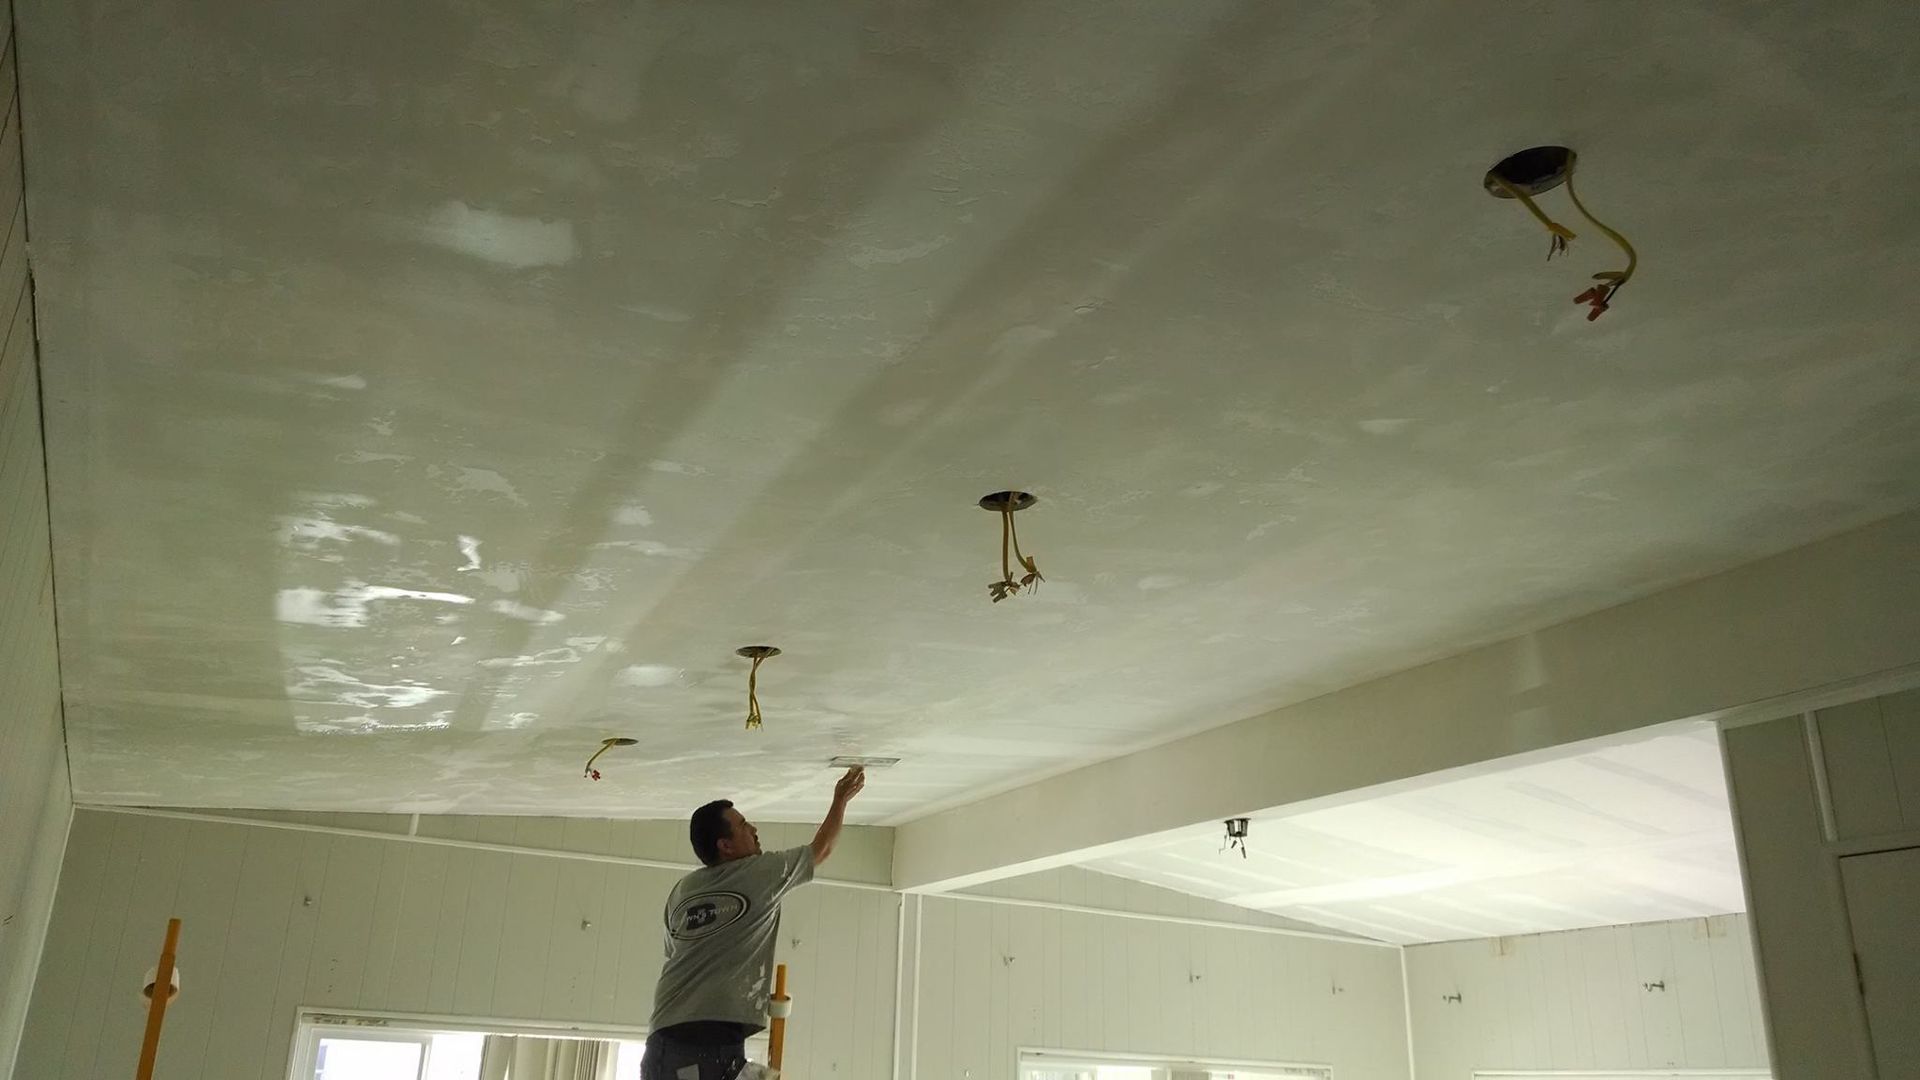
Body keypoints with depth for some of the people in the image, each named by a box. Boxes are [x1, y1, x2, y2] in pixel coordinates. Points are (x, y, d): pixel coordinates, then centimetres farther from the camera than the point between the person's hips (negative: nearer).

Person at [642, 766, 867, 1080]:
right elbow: (821, 850, 18)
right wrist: (841, 800, 32)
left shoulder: (682, 891, 16)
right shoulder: (761, 874, 2)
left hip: (665, 1037, 7)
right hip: (715, 1041, -7)